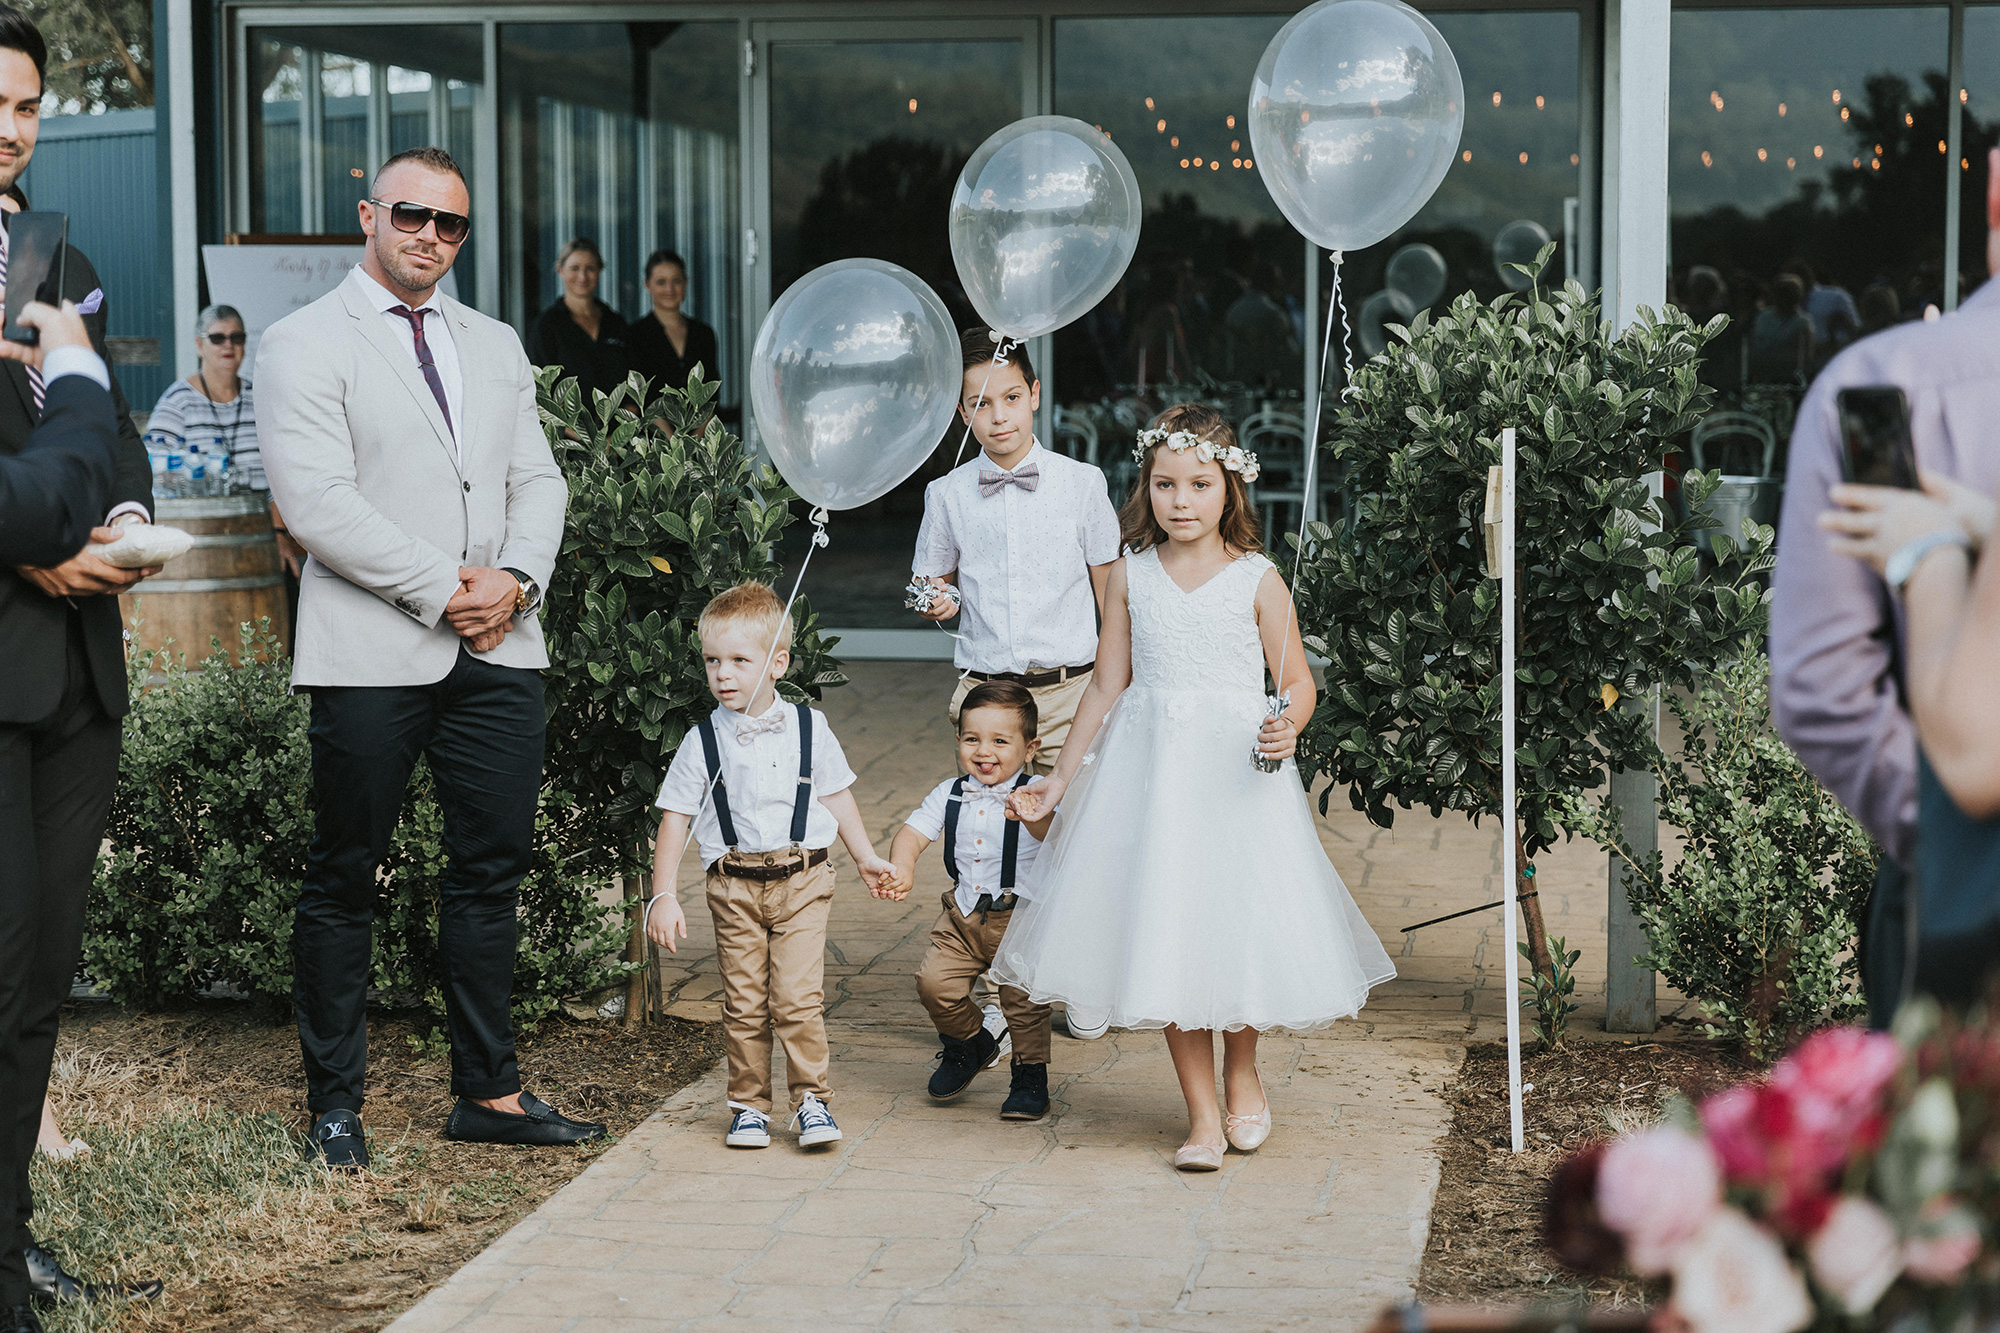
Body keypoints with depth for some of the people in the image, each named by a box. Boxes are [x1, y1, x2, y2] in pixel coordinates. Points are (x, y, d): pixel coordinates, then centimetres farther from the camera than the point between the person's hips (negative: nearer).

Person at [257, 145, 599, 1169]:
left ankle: (488, 1092, 17)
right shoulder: (305, 344, -2)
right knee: (344, 880, 2)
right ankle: (335, 1102, 13)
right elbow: (316, 502, -12)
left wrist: (516, 580, -5)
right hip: (372, 652, -5)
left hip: (498, 649, 5)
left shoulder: (495, 346, 18)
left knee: (492, 870, 8)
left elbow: (537, 480, 15)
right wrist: (444, 586, -13)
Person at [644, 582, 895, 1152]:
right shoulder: (703, 742, 0)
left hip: (801, 879, -1)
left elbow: (837, 796, 15)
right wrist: (663, 895, -5)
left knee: (798, 997, -9)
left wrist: (866, 858, 18)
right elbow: (675, 819, 1)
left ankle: (811, 1099, 3)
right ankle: (750, 1104, 15)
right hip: (734, 885, 1)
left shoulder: (809, 729, 2)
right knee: (743, 1002, 3)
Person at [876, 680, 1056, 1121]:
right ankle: (970, 1043, 20)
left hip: (1021, 918, -4)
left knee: (1023, 998, -4)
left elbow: (1050, 832, -30)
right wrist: (901, 870, -19)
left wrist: (1032, 815, -53)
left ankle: (1030, 1075, 19)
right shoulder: (950, 795, 5)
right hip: (963, 915, 4)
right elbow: (913, 833, 2)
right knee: (934, 982, -8)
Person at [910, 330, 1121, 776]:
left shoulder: (1083, 483, 1)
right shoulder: (946, 495, 4)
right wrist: (939, 600, -6)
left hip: (1068, 688, -1)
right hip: (983, 692, 1)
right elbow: (931, 580, 17)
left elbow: (1110, 590, 6)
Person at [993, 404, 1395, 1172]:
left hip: (1235, 774, -2)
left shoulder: (1256, 580, -2)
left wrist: (1287, 726, -22)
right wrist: (1059, 781, 10)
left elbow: (1298, 681, 0)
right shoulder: (1131, 576, 5)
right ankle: (1202, 1115, 12)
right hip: (1148, 773, 2)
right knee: (1165, 936, 0)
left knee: (1240, 927, 0)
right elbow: (1107, 686, 10)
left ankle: (1242, 1071, 31)